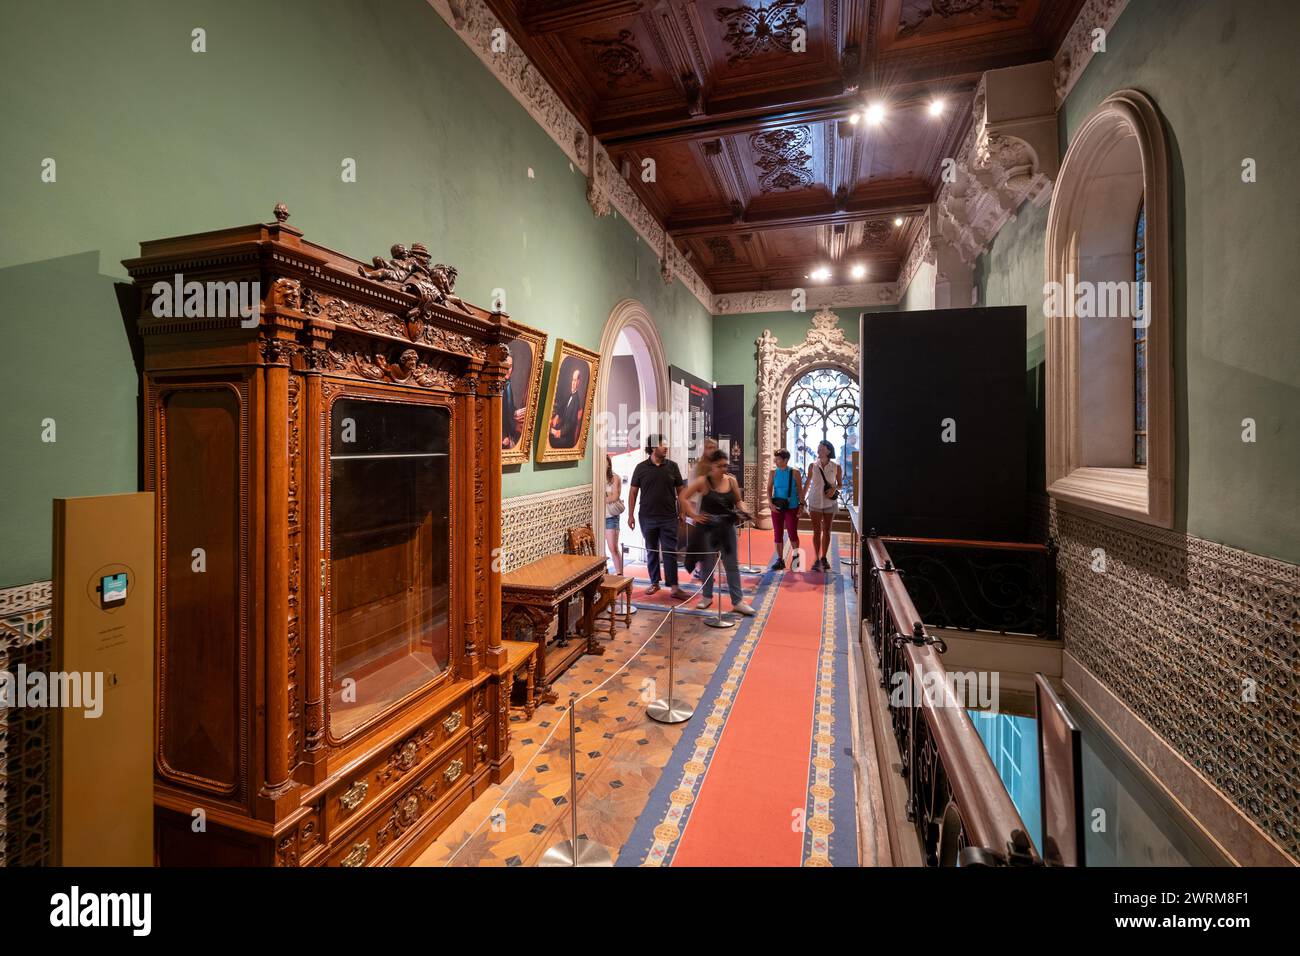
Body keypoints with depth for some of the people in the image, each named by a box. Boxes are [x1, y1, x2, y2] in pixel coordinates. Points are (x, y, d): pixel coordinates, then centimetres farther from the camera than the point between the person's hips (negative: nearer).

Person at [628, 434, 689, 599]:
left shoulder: (672, 466, 2)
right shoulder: (641, 468, 1)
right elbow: (633, 492, 4)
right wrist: (631, 515, 1)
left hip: (669, 518, 0)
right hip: (647, 518, 1)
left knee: (670, 552, -1)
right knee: (651, 551, 11)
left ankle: (674, 587, 1)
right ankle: (654, 582, 24)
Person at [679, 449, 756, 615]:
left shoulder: (731, 480, 0)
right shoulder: (703, 481, -11)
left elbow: (738, 501, 11)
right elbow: (683, 497, -10)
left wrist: (742, 512, -9)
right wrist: (694, 515, -15)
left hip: (727, 528, 3)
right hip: (708, 528, -3)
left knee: (732, 565, 5)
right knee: (708, 564, 11)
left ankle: (738, 601, 12)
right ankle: (707, 596, 28)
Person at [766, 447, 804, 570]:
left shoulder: (794, 472, -4)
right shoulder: (773, 473, 1)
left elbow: (800, 490, -1)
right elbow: (769, 489, 1)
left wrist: (801, 505, -6)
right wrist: (771, 504, -10)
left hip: (792, 507, -3)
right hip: (777, 508, 3)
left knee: (792, 533, -4)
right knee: (778, 534, 5)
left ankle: (795, 556, 21)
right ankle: (780, 560, 15)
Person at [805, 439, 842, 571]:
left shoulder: (836, 467, -4)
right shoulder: (812, 465, -3)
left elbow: (839, 484, 7)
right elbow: (808, 483, 5)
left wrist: (834, 489, -16)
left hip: (830, 502, 1)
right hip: (815, 502, -1)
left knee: (827, 531, 10)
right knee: (817, 531, -2)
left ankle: (824, 558, 22)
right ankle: (817, 560, 3)